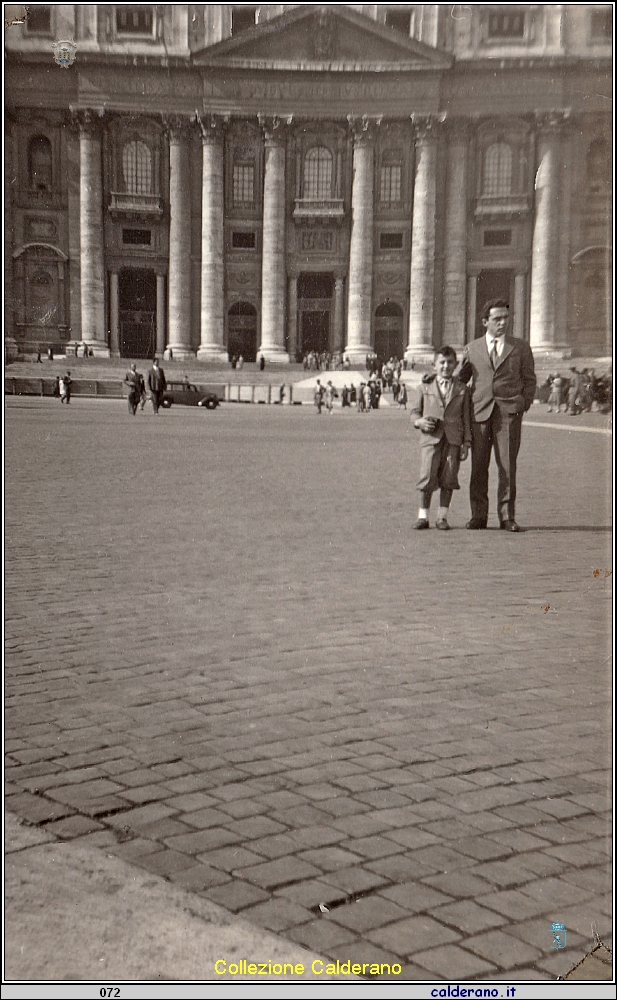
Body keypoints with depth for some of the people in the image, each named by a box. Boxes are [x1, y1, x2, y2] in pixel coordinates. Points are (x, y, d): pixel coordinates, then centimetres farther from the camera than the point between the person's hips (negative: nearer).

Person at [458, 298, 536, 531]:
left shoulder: (520, 348, 12)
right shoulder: (472, 348, 15)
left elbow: (529, 379, 15)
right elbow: (461, 379, 20)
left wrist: (524, 403, 3)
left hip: (509, 412, -1)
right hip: (480, 410, 1)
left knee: (507, 465, -3)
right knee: (478, 466, 1)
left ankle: (507, 516, 3)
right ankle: (478, 515, 9)